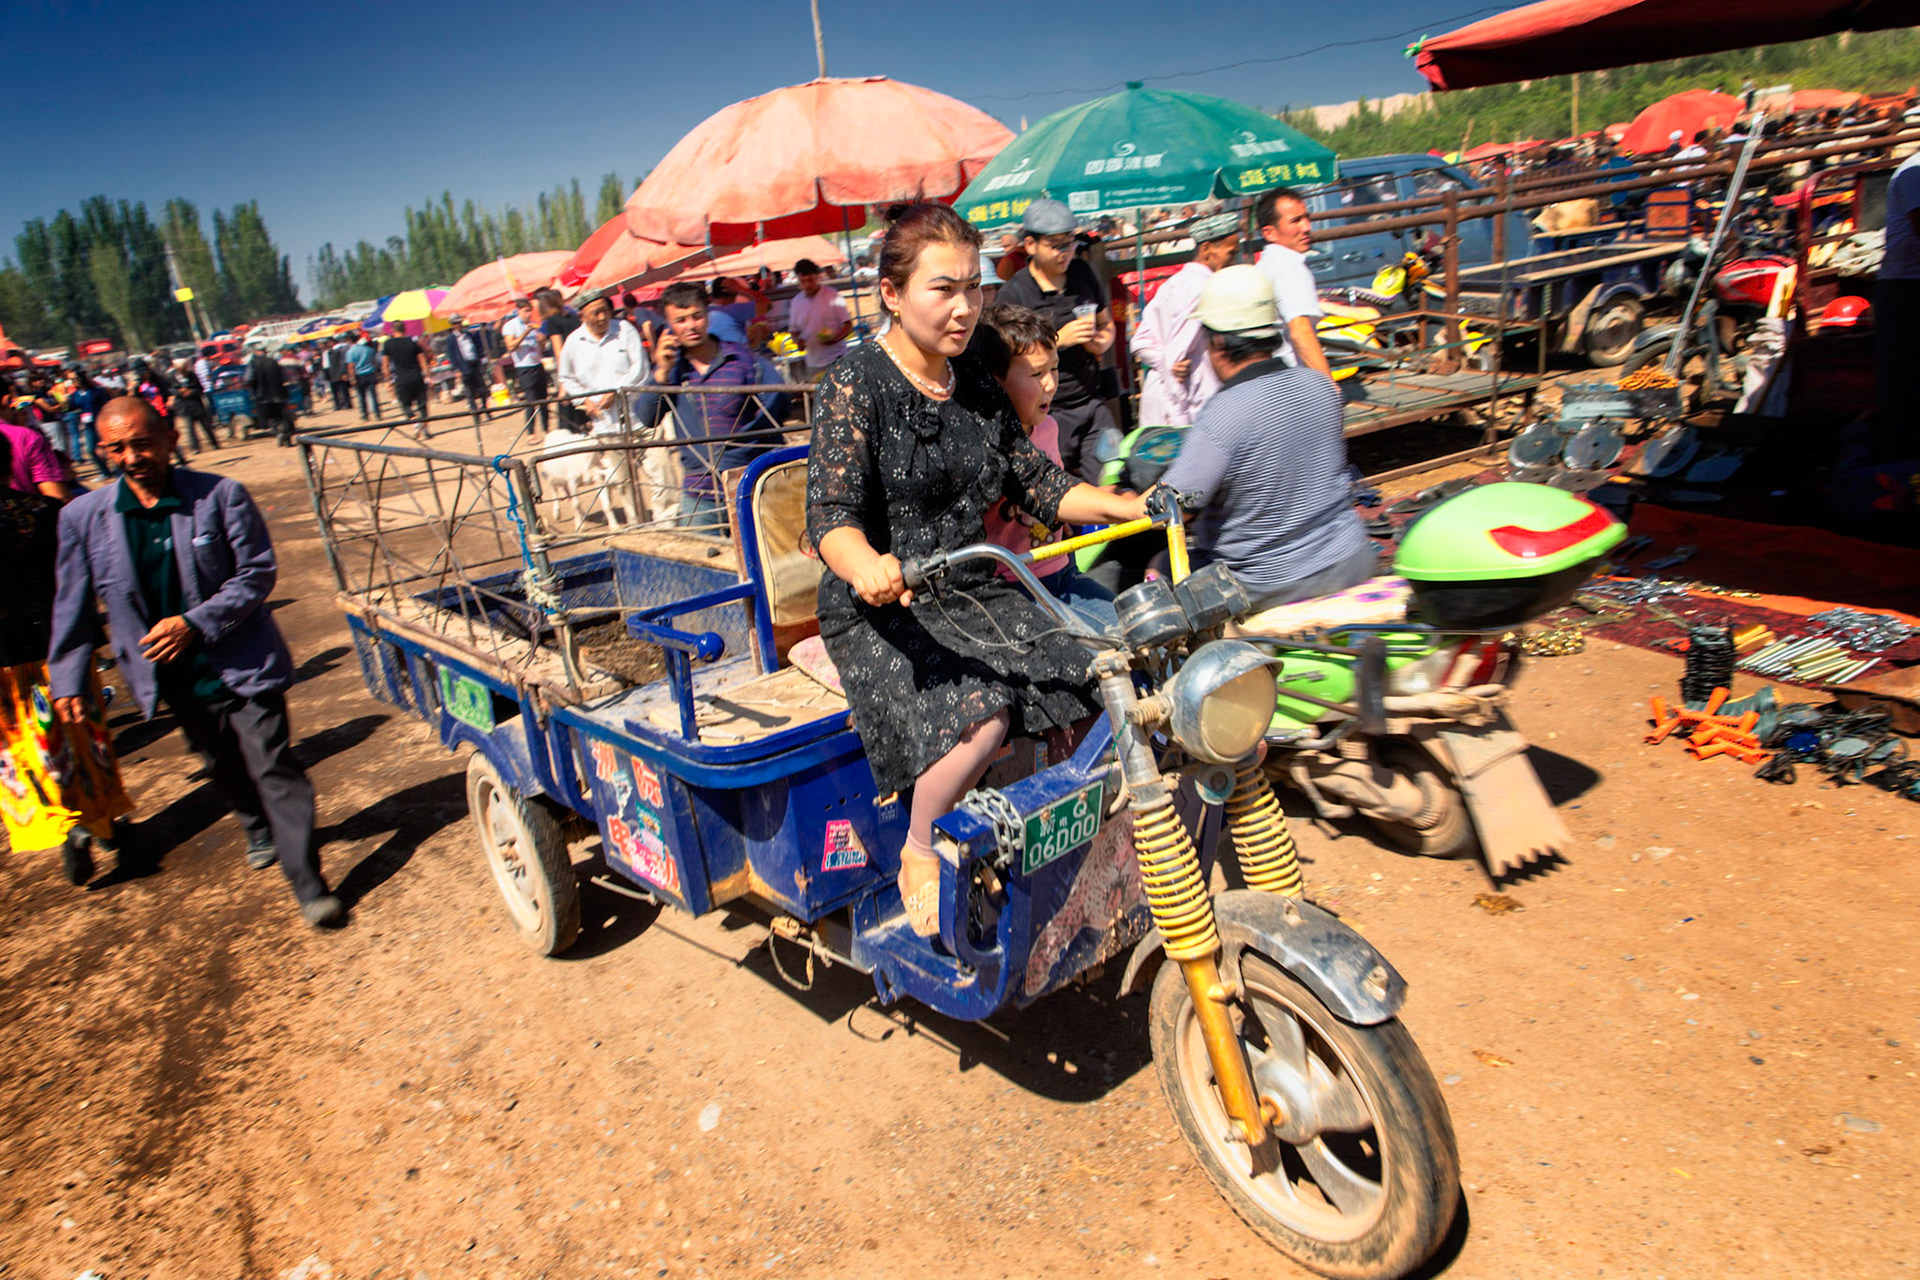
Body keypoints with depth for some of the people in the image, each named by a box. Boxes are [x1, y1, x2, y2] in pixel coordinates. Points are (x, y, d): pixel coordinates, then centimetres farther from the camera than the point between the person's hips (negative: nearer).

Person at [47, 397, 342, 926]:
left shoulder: (220, 496, -10)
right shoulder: (83, 517, -1)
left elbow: (258, 572, -9)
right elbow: (73, 606, 6)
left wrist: (196, 623, -18)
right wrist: (67, 679, 5)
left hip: (241, 663, -3)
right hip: (176, 678, 4)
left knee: (273, 767, -7)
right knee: (226, 767, 20)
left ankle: (309, 887, -2)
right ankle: (261, 831, 48)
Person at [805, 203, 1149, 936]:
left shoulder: (975, 387, 12)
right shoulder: (857, 384, -9)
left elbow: (1036, 484, 15)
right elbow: (831, 515, -21)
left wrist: (1131, 506, -1)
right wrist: (869, 567, -44)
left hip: (975, 594, 7)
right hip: (882, 609, -6)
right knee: (979, 718, -32)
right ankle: (920, 856, -5)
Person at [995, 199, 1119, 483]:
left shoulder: (1084, 273, 10)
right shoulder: (1013, 293, -6)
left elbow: (1106, 324, 23)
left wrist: (1102, 343, -1)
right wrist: (1059, 340, -16)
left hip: (1093, 403, 5)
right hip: (1048, 412, -5)